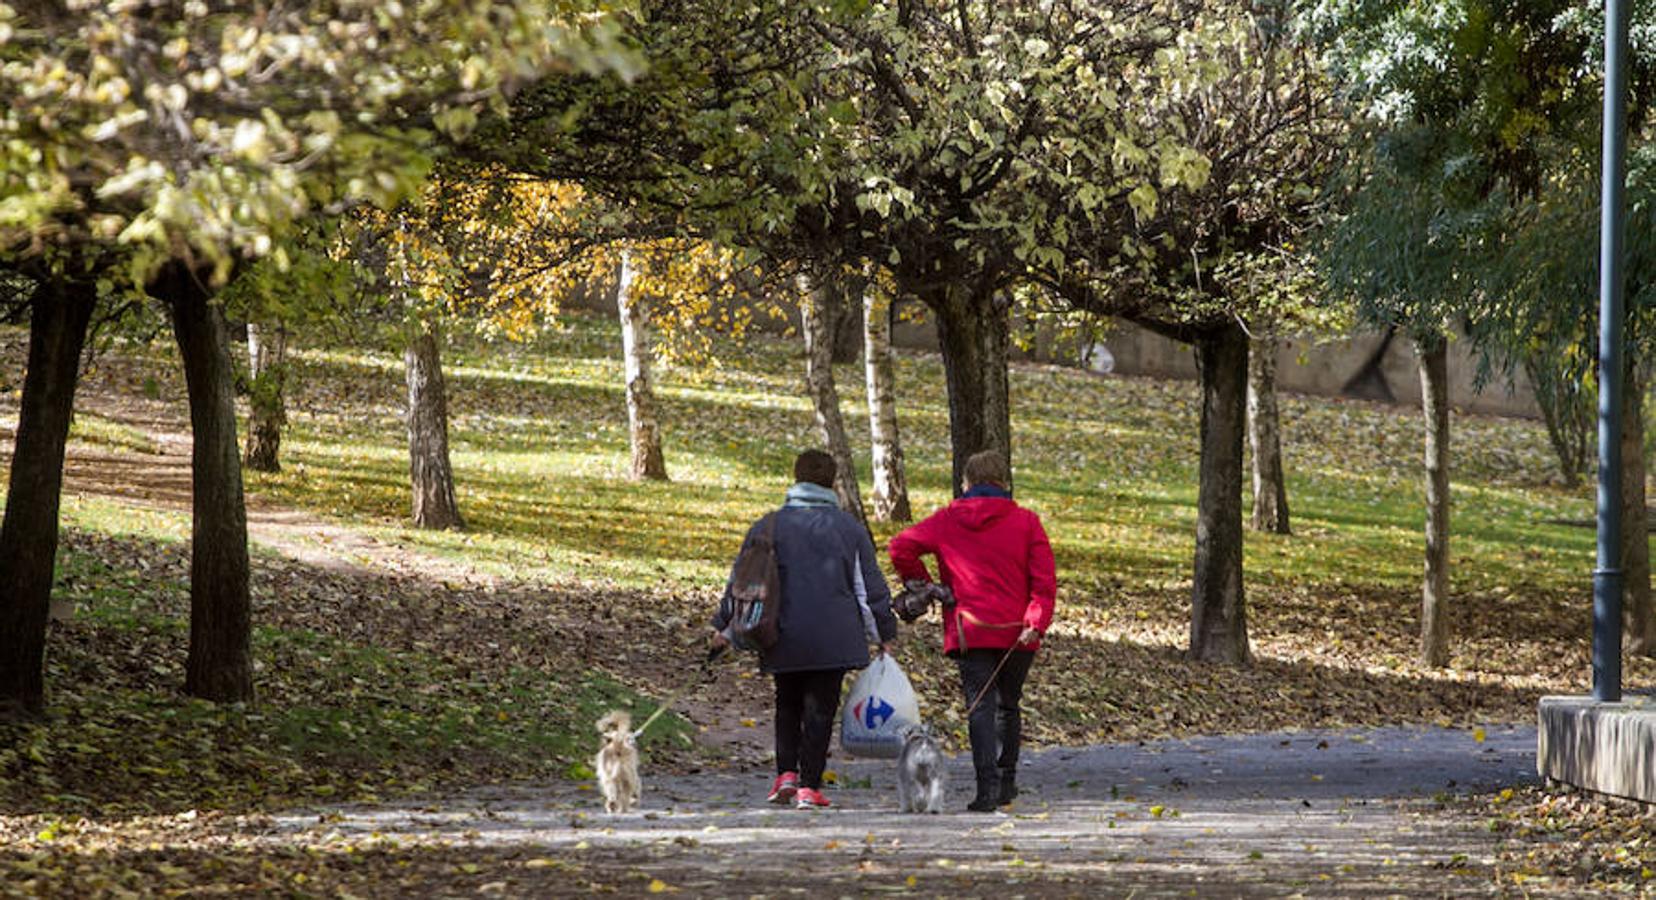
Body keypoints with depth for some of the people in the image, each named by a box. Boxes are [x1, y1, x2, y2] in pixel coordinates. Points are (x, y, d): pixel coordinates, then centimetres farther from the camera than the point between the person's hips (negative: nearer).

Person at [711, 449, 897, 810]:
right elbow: (870, 587, 4)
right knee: (820, 709, 2)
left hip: (784, 638, 1)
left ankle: (786, 773, 2)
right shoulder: (849, 528, 1)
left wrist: (725, 628, 18)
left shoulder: (769, 527, 2)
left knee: (787, 705, 17)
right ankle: (809, 785, -2)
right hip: (834, 639, -1)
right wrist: (883, 634, 15)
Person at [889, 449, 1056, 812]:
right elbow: (1044, 580, -6)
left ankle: (988, 785, -20)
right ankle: (1006, 780, 23)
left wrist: (920, 586, 10)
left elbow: (902, 547, -1)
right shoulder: (1025, 522, 4)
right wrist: (1035, 624, -10)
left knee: (981, 707, -5)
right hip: (1016, 632, 1)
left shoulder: (946, 520, 5)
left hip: (969, 630, -1)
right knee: (1008, 704, 18)